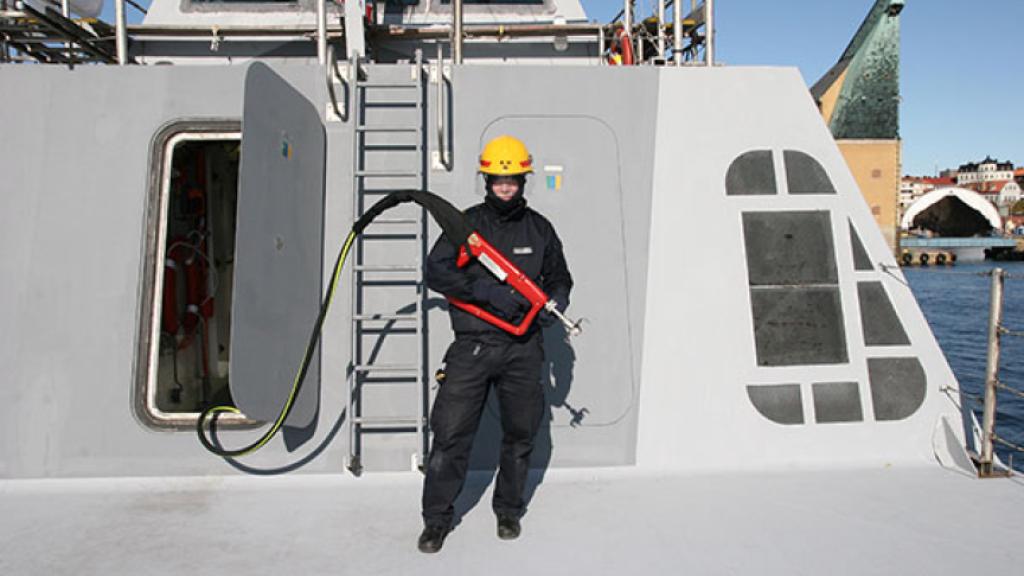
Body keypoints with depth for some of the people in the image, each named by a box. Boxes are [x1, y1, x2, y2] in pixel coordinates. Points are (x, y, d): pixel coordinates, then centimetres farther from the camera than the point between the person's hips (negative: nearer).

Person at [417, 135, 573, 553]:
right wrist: (486, 291, -22)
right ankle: (437, 518, 16)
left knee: (520, 434, 12)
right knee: (450, 433, -2)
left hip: (523, 348, 3)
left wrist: (554, 301, -5)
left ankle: (509, 511, 32)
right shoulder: (467, 222, 0)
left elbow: (560, 277, 19)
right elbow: (435, 271, -10)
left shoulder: (539, 228, 8)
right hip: (473, 345, -2)